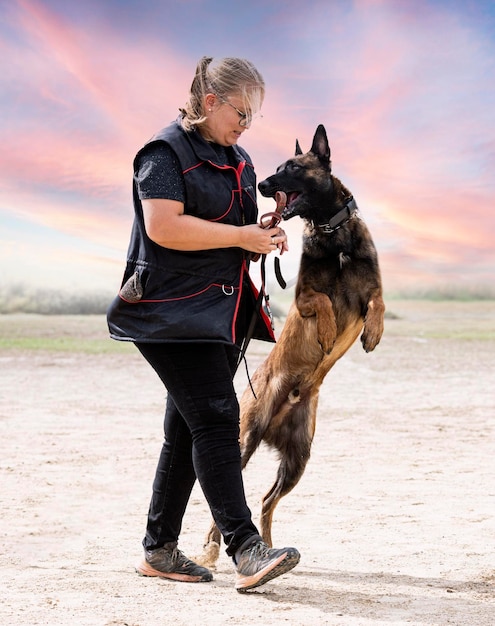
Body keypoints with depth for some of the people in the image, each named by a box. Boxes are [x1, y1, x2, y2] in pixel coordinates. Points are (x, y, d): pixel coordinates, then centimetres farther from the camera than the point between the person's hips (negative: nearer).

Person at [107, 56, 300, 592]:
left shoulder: (237, 160, 20)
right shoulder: (167, 151, -8)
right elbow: (162, 226, -20)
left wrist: (263, 237, 8)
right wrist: (240, 236, -17)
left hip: (221, 314, 9)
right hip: (175, 313, -9)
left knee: (188, 429, 10)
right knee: (215, 418, -17)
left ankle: (159, 549, 17)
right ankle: (246, 550, -20)